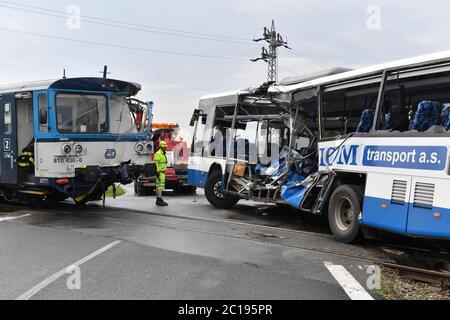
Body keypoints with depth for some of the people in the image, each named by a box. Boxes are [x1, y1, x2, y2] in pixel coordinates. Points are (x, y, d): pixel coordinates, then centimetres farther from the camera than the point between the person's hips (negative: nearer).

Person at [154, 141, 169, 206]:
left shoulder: (163, 154, 17)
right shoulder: (158, 154, -15)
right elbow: (156, 164, -19)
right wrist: (157, 173, -23)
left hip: (162, 173, 10)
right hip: (159, 173, -10)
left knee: (159, 186, 10)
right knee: (160, 186, -12)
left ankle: (158, 200, 13)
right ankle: (159, 201, -13)